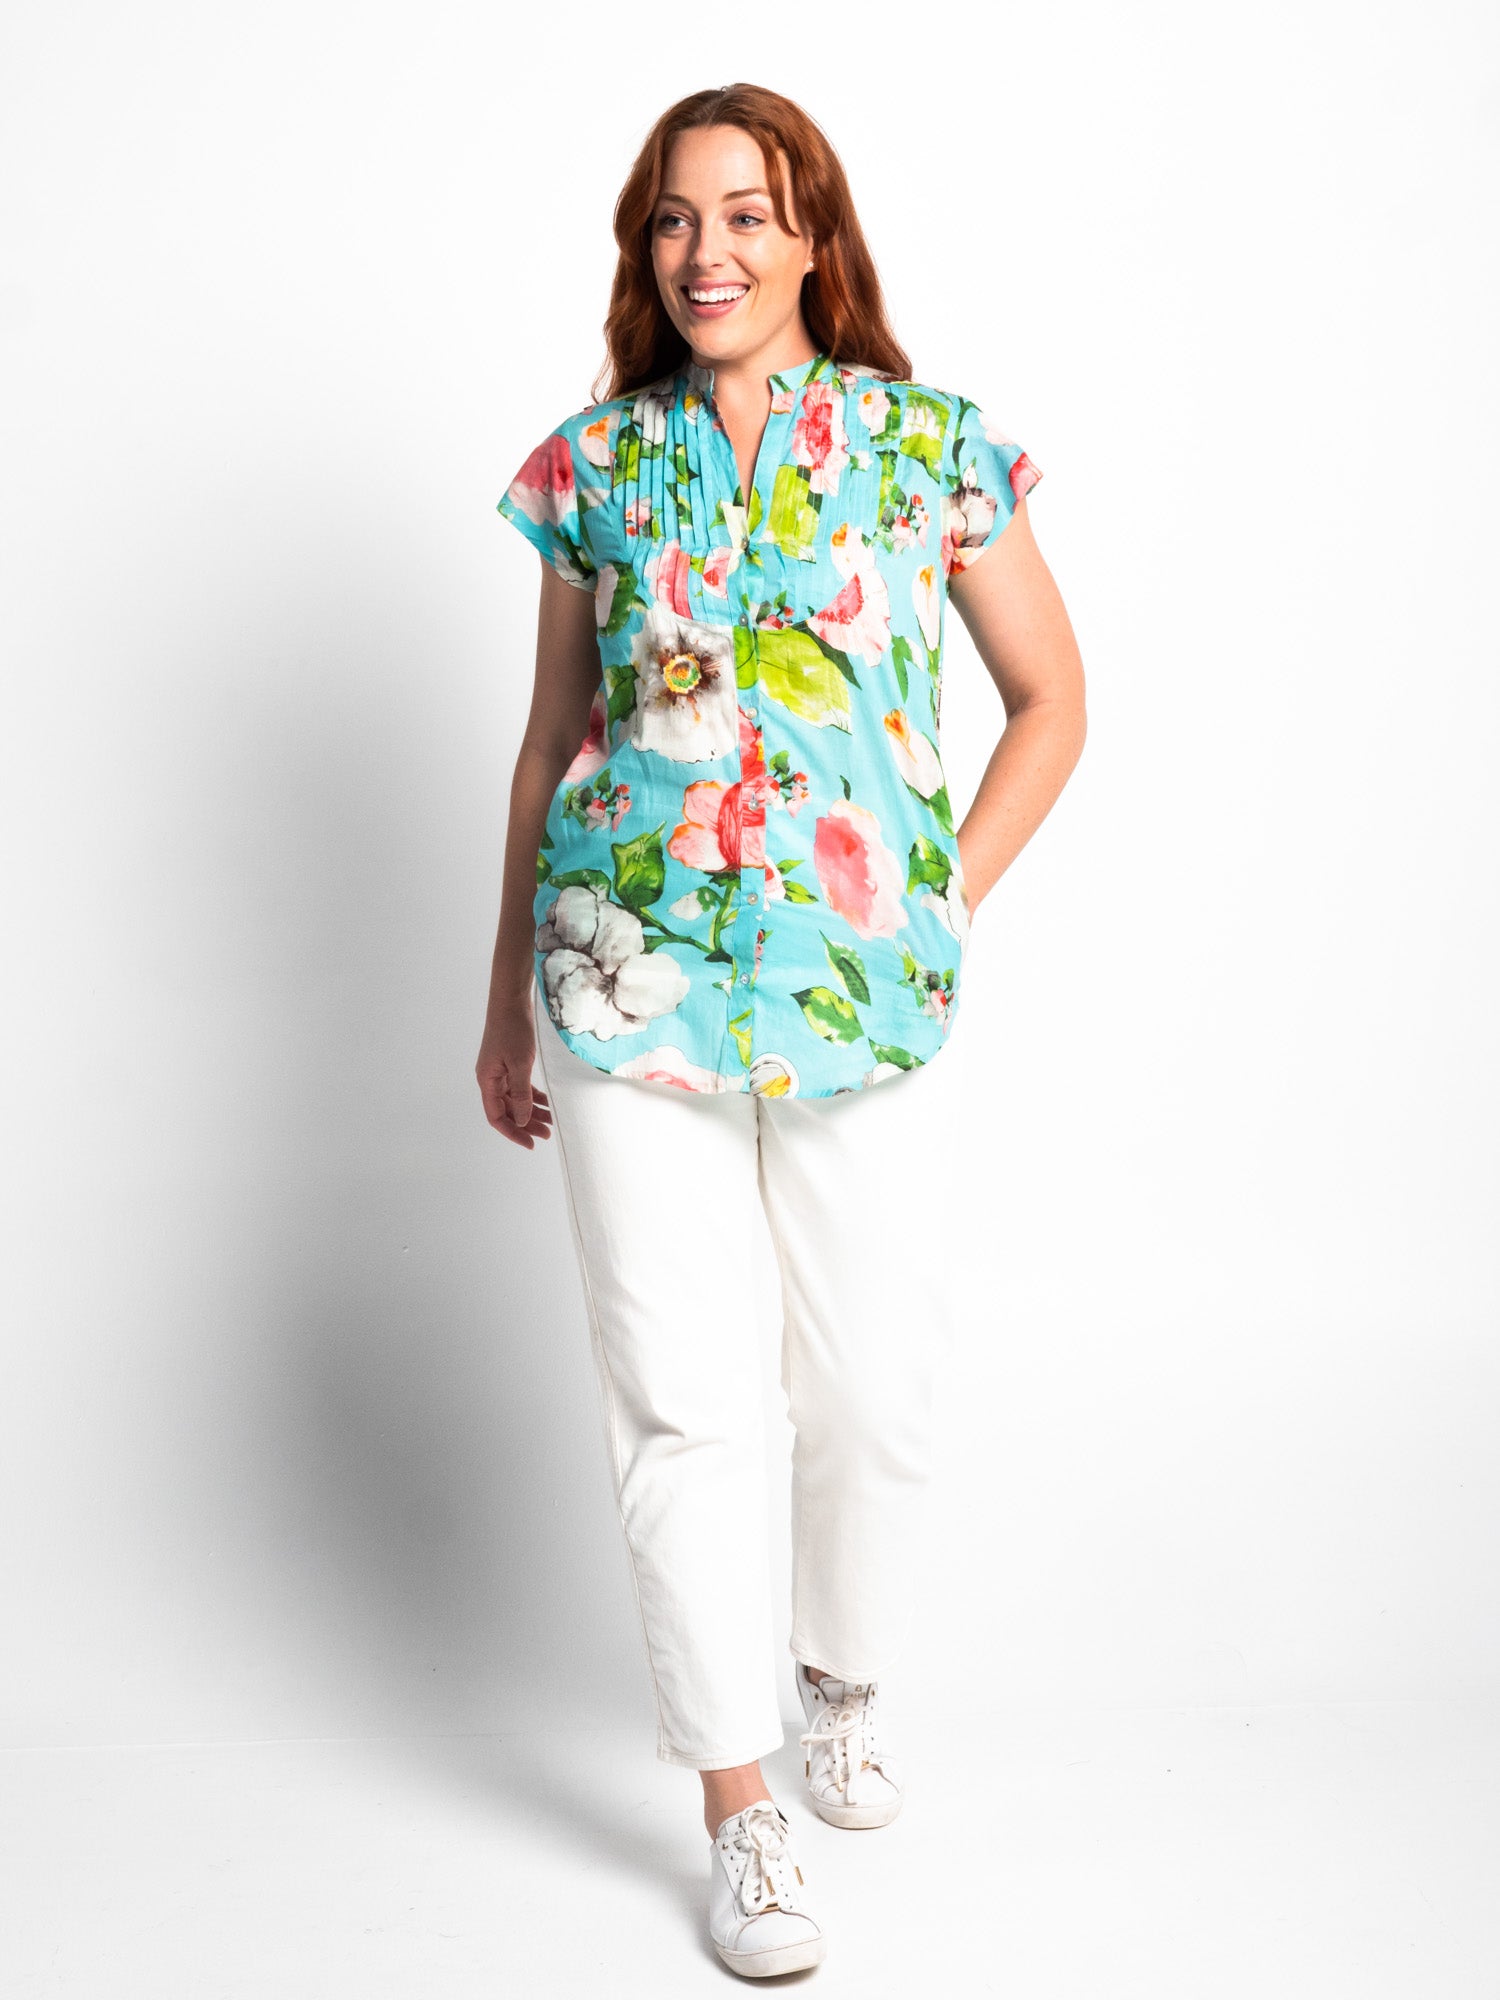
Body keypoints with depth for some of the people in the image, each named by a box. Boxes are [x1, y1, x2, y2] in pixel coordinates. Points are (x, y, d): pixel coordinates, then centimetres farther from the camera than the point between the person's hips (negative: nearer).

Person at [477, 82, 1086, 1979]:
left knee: (874, 1390, 8)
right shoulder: (594, 462, 5)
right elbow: (552, 739, 11)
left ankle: (846, 1684, 39)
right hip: (631, 979, 1)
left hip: (866, 990, 0)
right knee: (678, 1402, 2)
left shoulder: (929, 445, 1)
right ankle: (740, 1804, 19)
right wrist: (506, 1002, 12)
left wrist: (951, 900, 0)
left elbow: (1050, 698, 9)